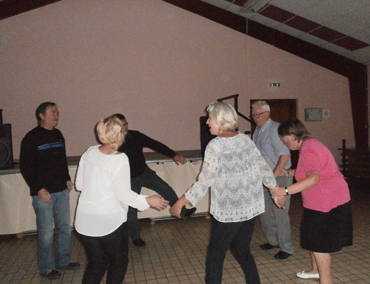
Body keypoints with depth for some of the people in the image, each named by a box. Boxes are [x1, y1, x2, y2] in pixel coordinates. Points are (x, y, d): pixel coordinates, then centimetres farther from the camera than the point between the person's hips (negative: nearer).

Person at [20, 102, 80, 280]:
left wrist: (67, 179, 8)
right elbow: (25, 167, -11)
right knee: (46, 232, 1)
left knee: (64, 227, 14)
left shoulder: (58, 135, 10)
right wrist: (38, 189, -15)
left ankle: (63, 261, 31)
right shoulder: (31, 138, -9)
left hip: (61, 190, 6)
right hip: (43, 192, -6)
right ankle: (46, 268, 20)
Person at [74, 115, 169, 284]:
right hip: (110, 221, -5)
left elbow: (79, 185, 6)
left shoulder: (89, 152, -2)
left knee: (96, 263, 20)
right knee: (118, 262, 18)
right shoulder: (119, 160, -19)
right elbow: (124, 195, -17)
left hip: (85, 221, 6)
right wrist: (148, 201, -4)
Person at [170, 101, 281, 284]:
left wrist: (180, 203, -8)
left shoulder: (215, 146, -16)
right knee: (242, 251, 21)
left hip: (229, 211, -6)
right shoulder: (246, 139, 2)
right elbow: (263, 168, 7)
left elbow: (204, 182, -17)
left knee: (215, 257, 7)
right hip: (251, 207, 7)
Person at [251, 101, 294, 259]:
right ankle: (273, 240, 34)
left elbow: (285, 154, -24)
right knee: (265, 211, 16)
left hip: (279, 177, -9)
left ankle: (286, 248, 12)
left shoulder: (275, 129, -18)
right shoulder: (257, 130, 9)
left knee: (279, 213, -3)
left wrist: (274, 175, -23)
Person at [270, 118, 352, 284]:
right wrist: (289, 173, 21)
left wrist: (285, 191, -41)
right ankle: (316, 270, 39)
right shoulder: (310, 144, 10)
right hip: (324, 200, 10)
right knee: (314, 237, 22)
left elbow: (314, 178, -37)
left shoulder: (307, 150, -22)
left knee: (318, 242, 1)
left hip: (327, 201, -10)